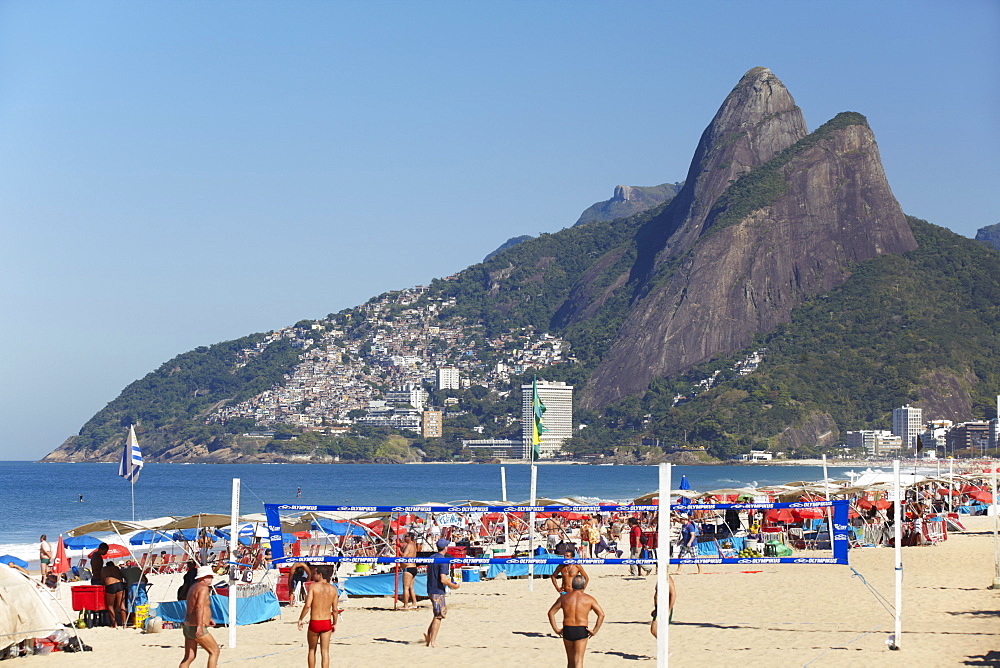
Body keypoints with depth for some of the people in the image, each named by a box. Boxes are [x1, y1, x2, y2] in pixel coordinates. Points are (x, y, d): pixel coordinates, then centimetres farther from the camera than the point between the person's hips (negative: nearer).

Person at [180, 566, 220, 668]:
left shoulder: (194, 587, 17)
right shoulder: (204, 588, -14)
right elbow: (199, 606, -29)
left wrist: (207, 619, 35)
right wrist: (200, 625, -36)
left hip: (187, 627, 9)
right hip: (197, 628, -9)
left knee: (189, 657, 10)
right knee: (214, 651, 2)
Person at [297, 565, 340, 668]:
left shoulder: (313, 586, -8)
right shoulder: (333, 589, 3)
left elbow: (307, 605, -16)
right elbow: (335, 610, 4)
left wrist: (301, 619, -6)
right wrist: (335, 624, 16)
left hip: (315, 622, -2)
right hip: (327, 622, 2)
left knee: (312, 650, 16)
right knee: (325, 652, 5)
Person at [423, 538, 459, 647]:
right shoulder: (443, 561, -17)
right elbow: (443, 580, -23)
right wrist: (453, 585, -7)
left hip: (430, 590, 9)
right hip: (438, 592, -9)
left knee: (443, 611, 20)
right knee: (438, 616, -2)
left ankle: (428, 634, 13)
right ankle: (432, 641, -2)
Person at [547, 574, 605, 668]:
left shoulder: (564, 598, 7)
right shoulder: (589, 599, 1)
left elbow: (551, 612, 6)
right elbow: (601, 614, -6)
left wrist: (556, 629, 7)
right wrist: (594, 631, -2)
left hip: (567, 630, 3)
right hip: (581, 631, -3)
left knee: (570, 660, 18)